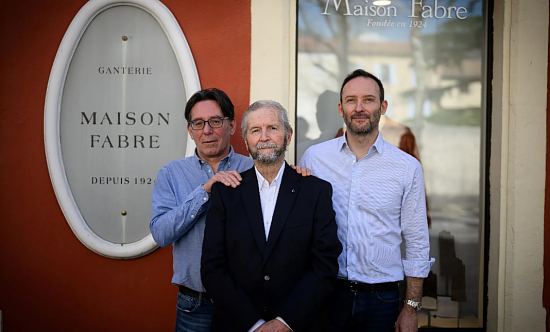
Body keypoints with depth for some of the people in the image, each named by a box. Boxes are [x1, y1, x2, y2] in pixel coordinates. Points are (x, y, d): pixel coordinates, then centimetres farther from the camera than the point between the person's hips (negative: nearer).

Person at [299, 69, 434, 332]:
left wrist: (411, 309, 1)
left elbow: (417, 243, 2)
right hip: (324, 292, 0)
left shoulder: (407, 167, -3)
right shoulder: (314, 157, -2)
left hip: (381, 298, 0)